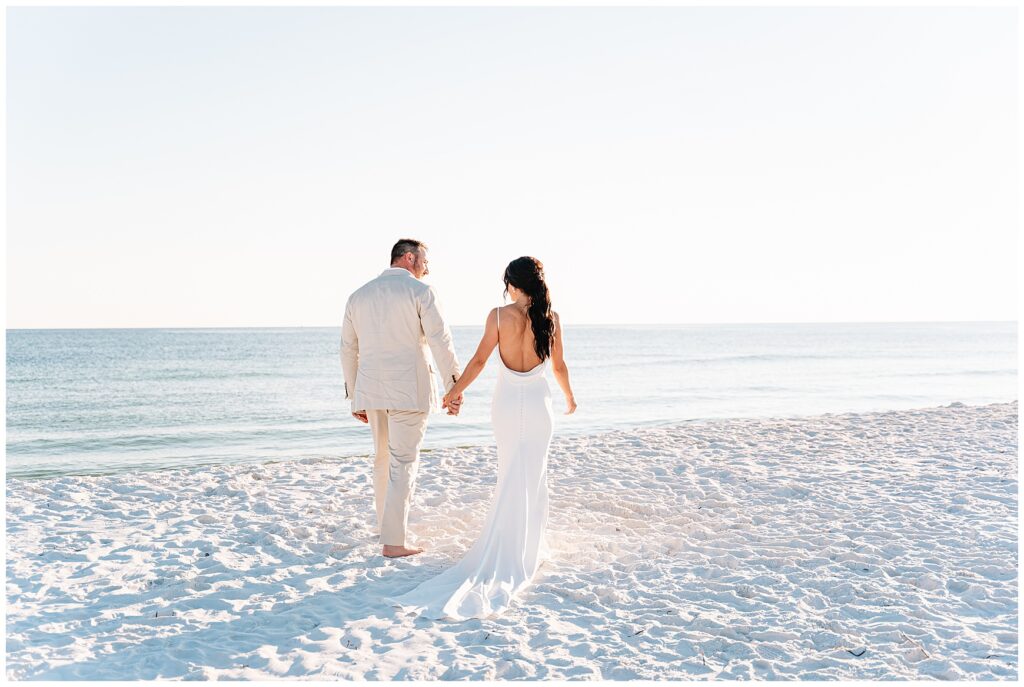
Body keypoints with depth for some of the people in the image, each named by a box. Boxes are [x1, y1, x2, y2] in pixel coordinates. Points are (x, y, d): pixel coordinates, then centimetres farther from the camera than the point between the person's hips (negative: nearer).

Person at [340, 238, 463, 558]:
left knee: (383, 459, 18)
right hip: (409, 390, -5)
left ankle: (387, 526, 28)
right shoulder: (420, 292, -5)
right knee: (403, 463, -3)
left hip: (371, 390, 6)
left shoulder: (358, 295, 12)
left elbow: (349, 349, 15)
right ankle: (394, 541, -3)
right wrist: (454, 387, -5)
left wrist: (354, 396, 21)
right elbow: (441, 342, -10)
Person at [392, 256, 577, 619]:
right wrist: (569, 397, 21)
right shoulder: (550, 317, -4)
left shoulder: (499, 315, -8)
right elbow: (559, 366, 4)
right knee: (534, 477, 9)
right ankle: (527, 548, 11)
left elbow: (479, 360, -7)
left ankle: (510, 545, 17)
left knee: (509, 476, 14)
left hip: (506, 402, 0)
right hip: (538, 402, 0)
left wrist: (454, 392, 5)